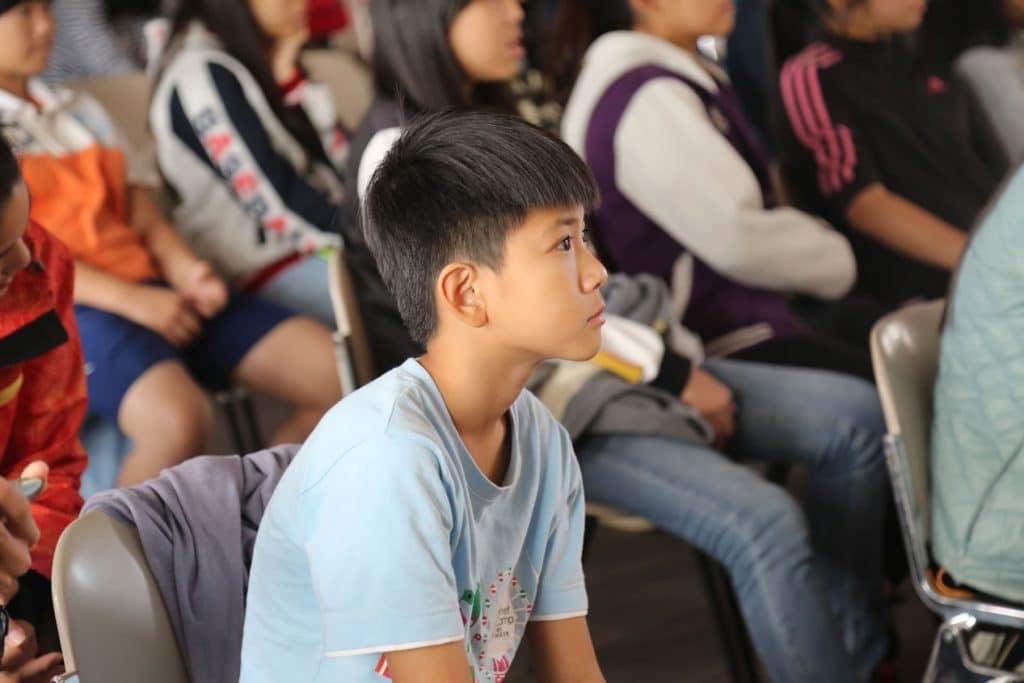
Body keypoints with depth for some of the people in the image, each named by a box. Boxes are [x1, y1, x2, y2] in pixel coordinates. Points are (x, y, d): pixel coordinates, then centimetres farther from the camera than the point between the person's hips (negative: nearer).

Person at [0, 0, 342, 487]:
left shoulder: (83, 113, 26)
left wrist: (187, 273, -2)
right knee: (178, 420, -38)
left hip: (151, 291, 7)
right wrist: (130, 300, -17)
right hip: (63, 308, -7)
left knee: (341, 375, -10)